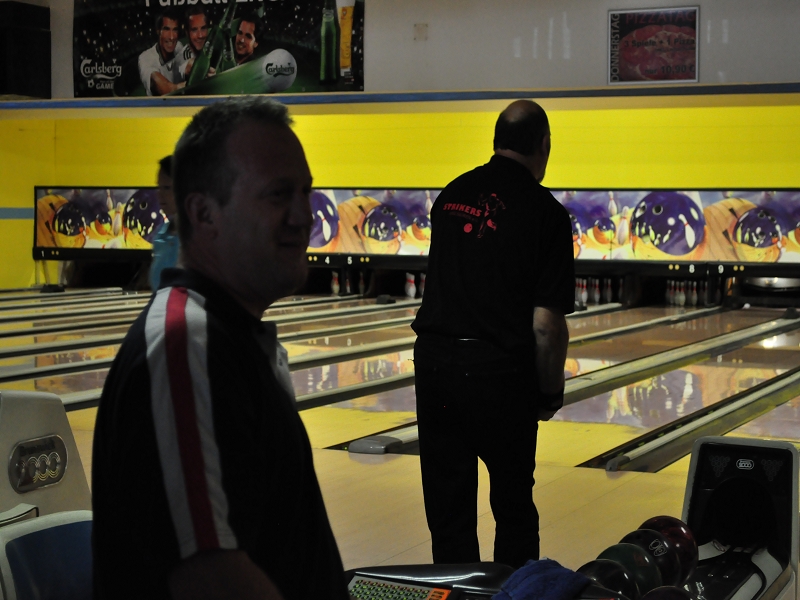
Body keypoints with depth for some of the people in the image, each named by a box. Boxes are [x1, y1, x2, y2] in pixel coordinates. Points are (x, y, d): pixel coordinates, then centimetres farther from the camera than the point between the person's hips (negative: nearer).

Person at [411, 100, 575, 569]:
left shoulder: (452, 195, 6)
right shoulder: (543, 212, -10)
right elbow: (546, 323, -13)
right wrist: (551, 392, 0)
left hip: (434, 360, 4)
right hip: (499, 372, -4)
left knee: (448, 506, 10)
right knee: (514, 508, 14)